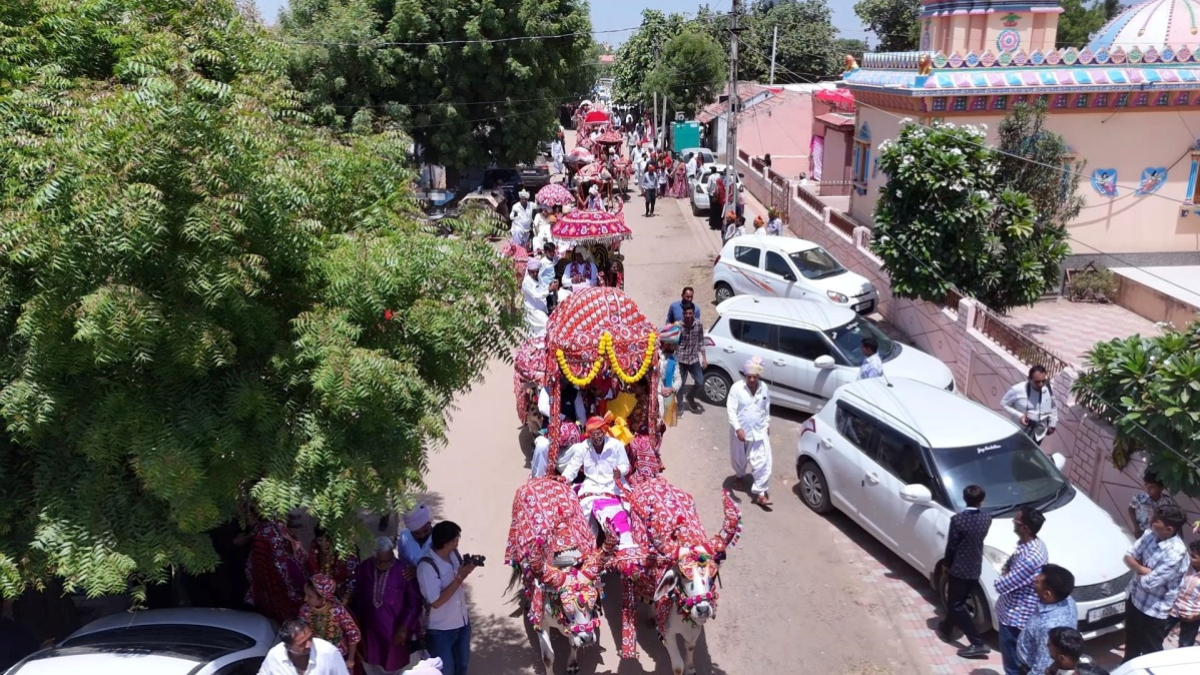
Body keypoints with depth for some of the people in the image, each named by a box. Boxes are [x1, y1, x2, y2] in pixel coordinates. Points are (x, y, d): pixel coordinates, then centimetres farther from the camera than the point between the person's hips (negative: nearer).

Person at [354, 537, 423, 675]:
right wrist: (358, 625, 6)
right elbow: (357, 599, 4)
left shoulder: (404, 572, -19)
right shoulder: (364, 569, -8)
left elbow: (414, 603, -14)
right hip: (371, 630, 3)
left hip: (396, 631, -3)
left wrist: (404, 627, -16)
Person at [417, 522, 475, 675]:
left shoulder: (454, 553, -7)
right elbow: (436, 602, -29)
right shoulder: (427, 566, -30)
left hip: (462, 621, 7)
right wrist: (460, 578, -28)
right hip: (441, 629, -7)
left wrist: (467, 568, -9)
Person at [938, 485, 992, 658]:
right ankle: (946, 629, 40)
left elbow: (951, 545, -15)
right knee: (957, 601, 23)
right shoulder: (987, 519, -7)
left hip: (959, 568, -6)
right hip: (975, 568, 6)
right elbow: (978, 539, 7)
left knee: (956, 605, 3)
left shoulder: (958, 519, -22)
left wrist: (947, 565, 0)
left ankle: (978, 643, -4)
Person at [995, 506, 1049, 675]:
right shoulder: (1032, 544, -1)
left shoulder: (1030, 558, -33)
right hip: (1018, 613, 9)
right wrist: (1008, 574, -7)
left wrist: (1005, 576, -7)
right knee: (1019, 659, 26)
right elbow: (1007, 566, 13)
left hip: (1015, 616, -9)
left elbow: (1002, 585, -26)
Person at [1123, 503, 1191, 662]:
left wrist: (1137, 570, -8)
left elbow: (1149, 583, -27)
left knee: (1150, 650, 13)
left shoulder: (1176, 553, -31)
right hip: (1135, 597, 8)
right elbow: (1129, 556, -1)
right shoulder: (1151, 534, -9)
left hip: (1154, 610, -8)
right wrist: (1142, 569, -20)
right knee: (1131, 641, 28)